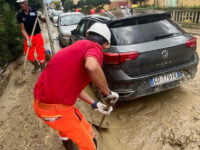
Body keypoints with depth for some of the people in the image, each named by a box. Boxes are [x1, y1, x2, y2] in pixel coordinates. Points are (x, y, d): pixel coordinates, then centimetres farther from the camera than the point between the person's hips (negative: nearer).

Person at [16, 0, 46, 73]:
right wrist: (27, 39, -16)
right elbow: (23, 29, -4)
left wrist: (41, 16, -21)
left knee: (40, 53, -3)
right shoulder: (19, 15, -5)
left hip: (38, 35, -2)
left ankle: (43, 69, 14)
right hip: (28, 36, 2)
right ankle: (36, 65, 36)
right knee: (29, 55, 8)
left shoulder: (34, 11, -9)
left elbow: (44, 21, 1)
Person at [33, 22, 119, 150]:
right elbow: (92, 67, -38)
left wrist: (95, 104, 17)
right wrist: (108, 93, -20)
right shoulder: (94, 48, -12)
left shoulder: (77, 46, 13)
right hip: (56, 109, -9)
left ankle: (64, 138, 67)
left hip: (41, 101, 9)